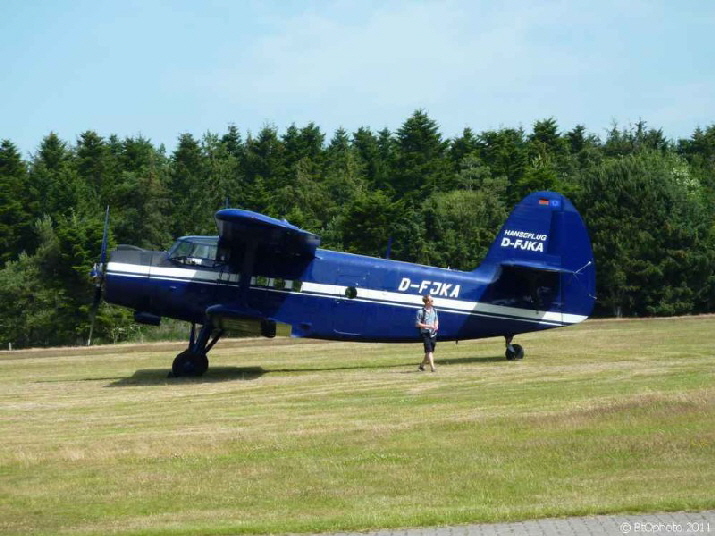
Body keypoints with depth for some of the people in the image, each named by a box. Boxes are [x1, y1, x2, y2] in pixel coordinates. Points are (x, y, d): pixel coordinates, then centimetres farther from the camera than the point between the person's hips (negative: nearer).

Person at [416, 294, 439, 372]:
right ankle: (432, 367, -17)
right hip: (425, 333, -6)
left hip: (433, 333, 7)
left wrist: (436, 325, 0)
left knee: (431, 351, 11)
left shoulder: (434, 310, 8)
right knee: (429, 351, -13)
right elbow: (417, 324, -11)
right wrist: (428, 326, -17)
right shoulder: (421, 312, -11)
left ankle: (422, 365, 28)